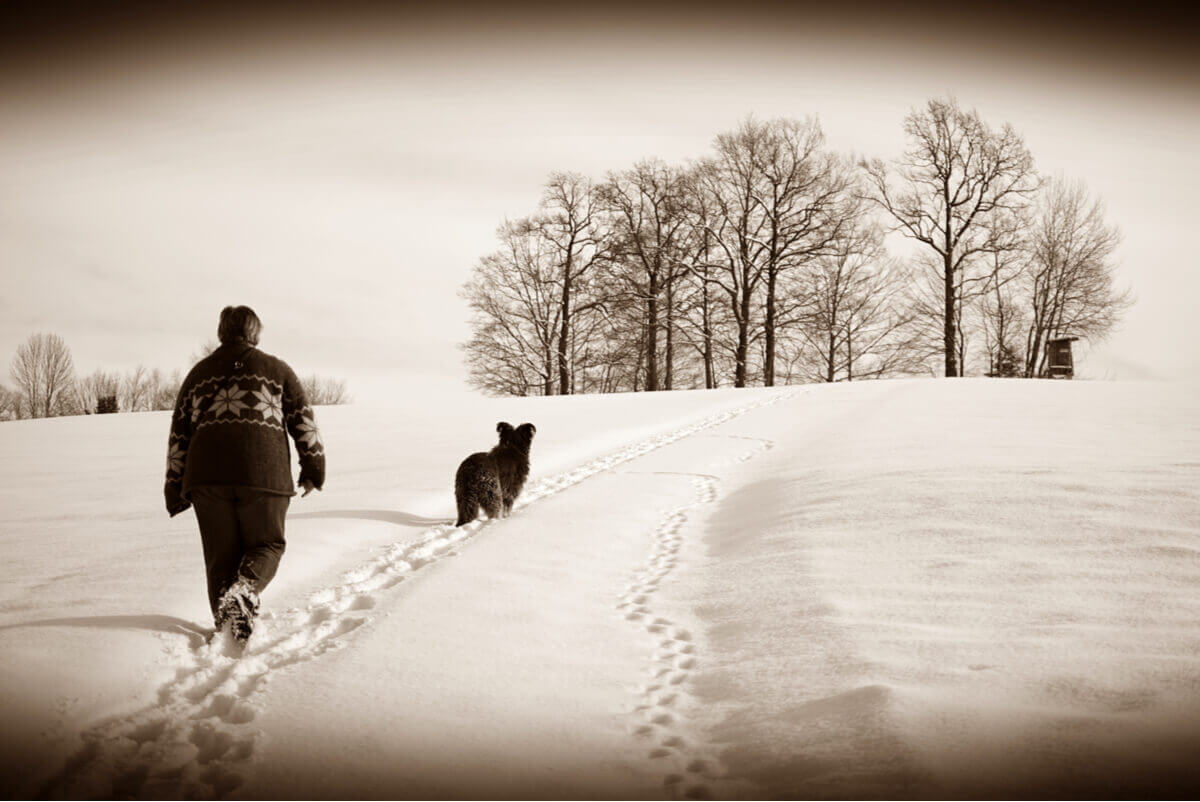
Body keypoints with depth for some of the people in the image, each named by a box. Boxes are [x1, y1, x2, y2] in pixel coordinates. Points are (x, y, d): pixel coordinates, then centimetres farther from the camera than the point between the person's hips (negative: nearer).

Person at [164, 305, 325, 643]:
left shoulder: (199, 373, 21)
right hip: (264, 472, -2)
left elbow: (179, 433, 19)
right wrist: (314, 467, 19)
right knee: (267, 544, 11)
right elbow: (304, 421, 10)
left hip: (206, 475, 2)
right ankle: (245, 589, -18)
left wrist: (175, 487, 22)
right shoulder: (276, 369, 14)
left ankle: (225, 624, 7)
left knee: (220, 555, 12)